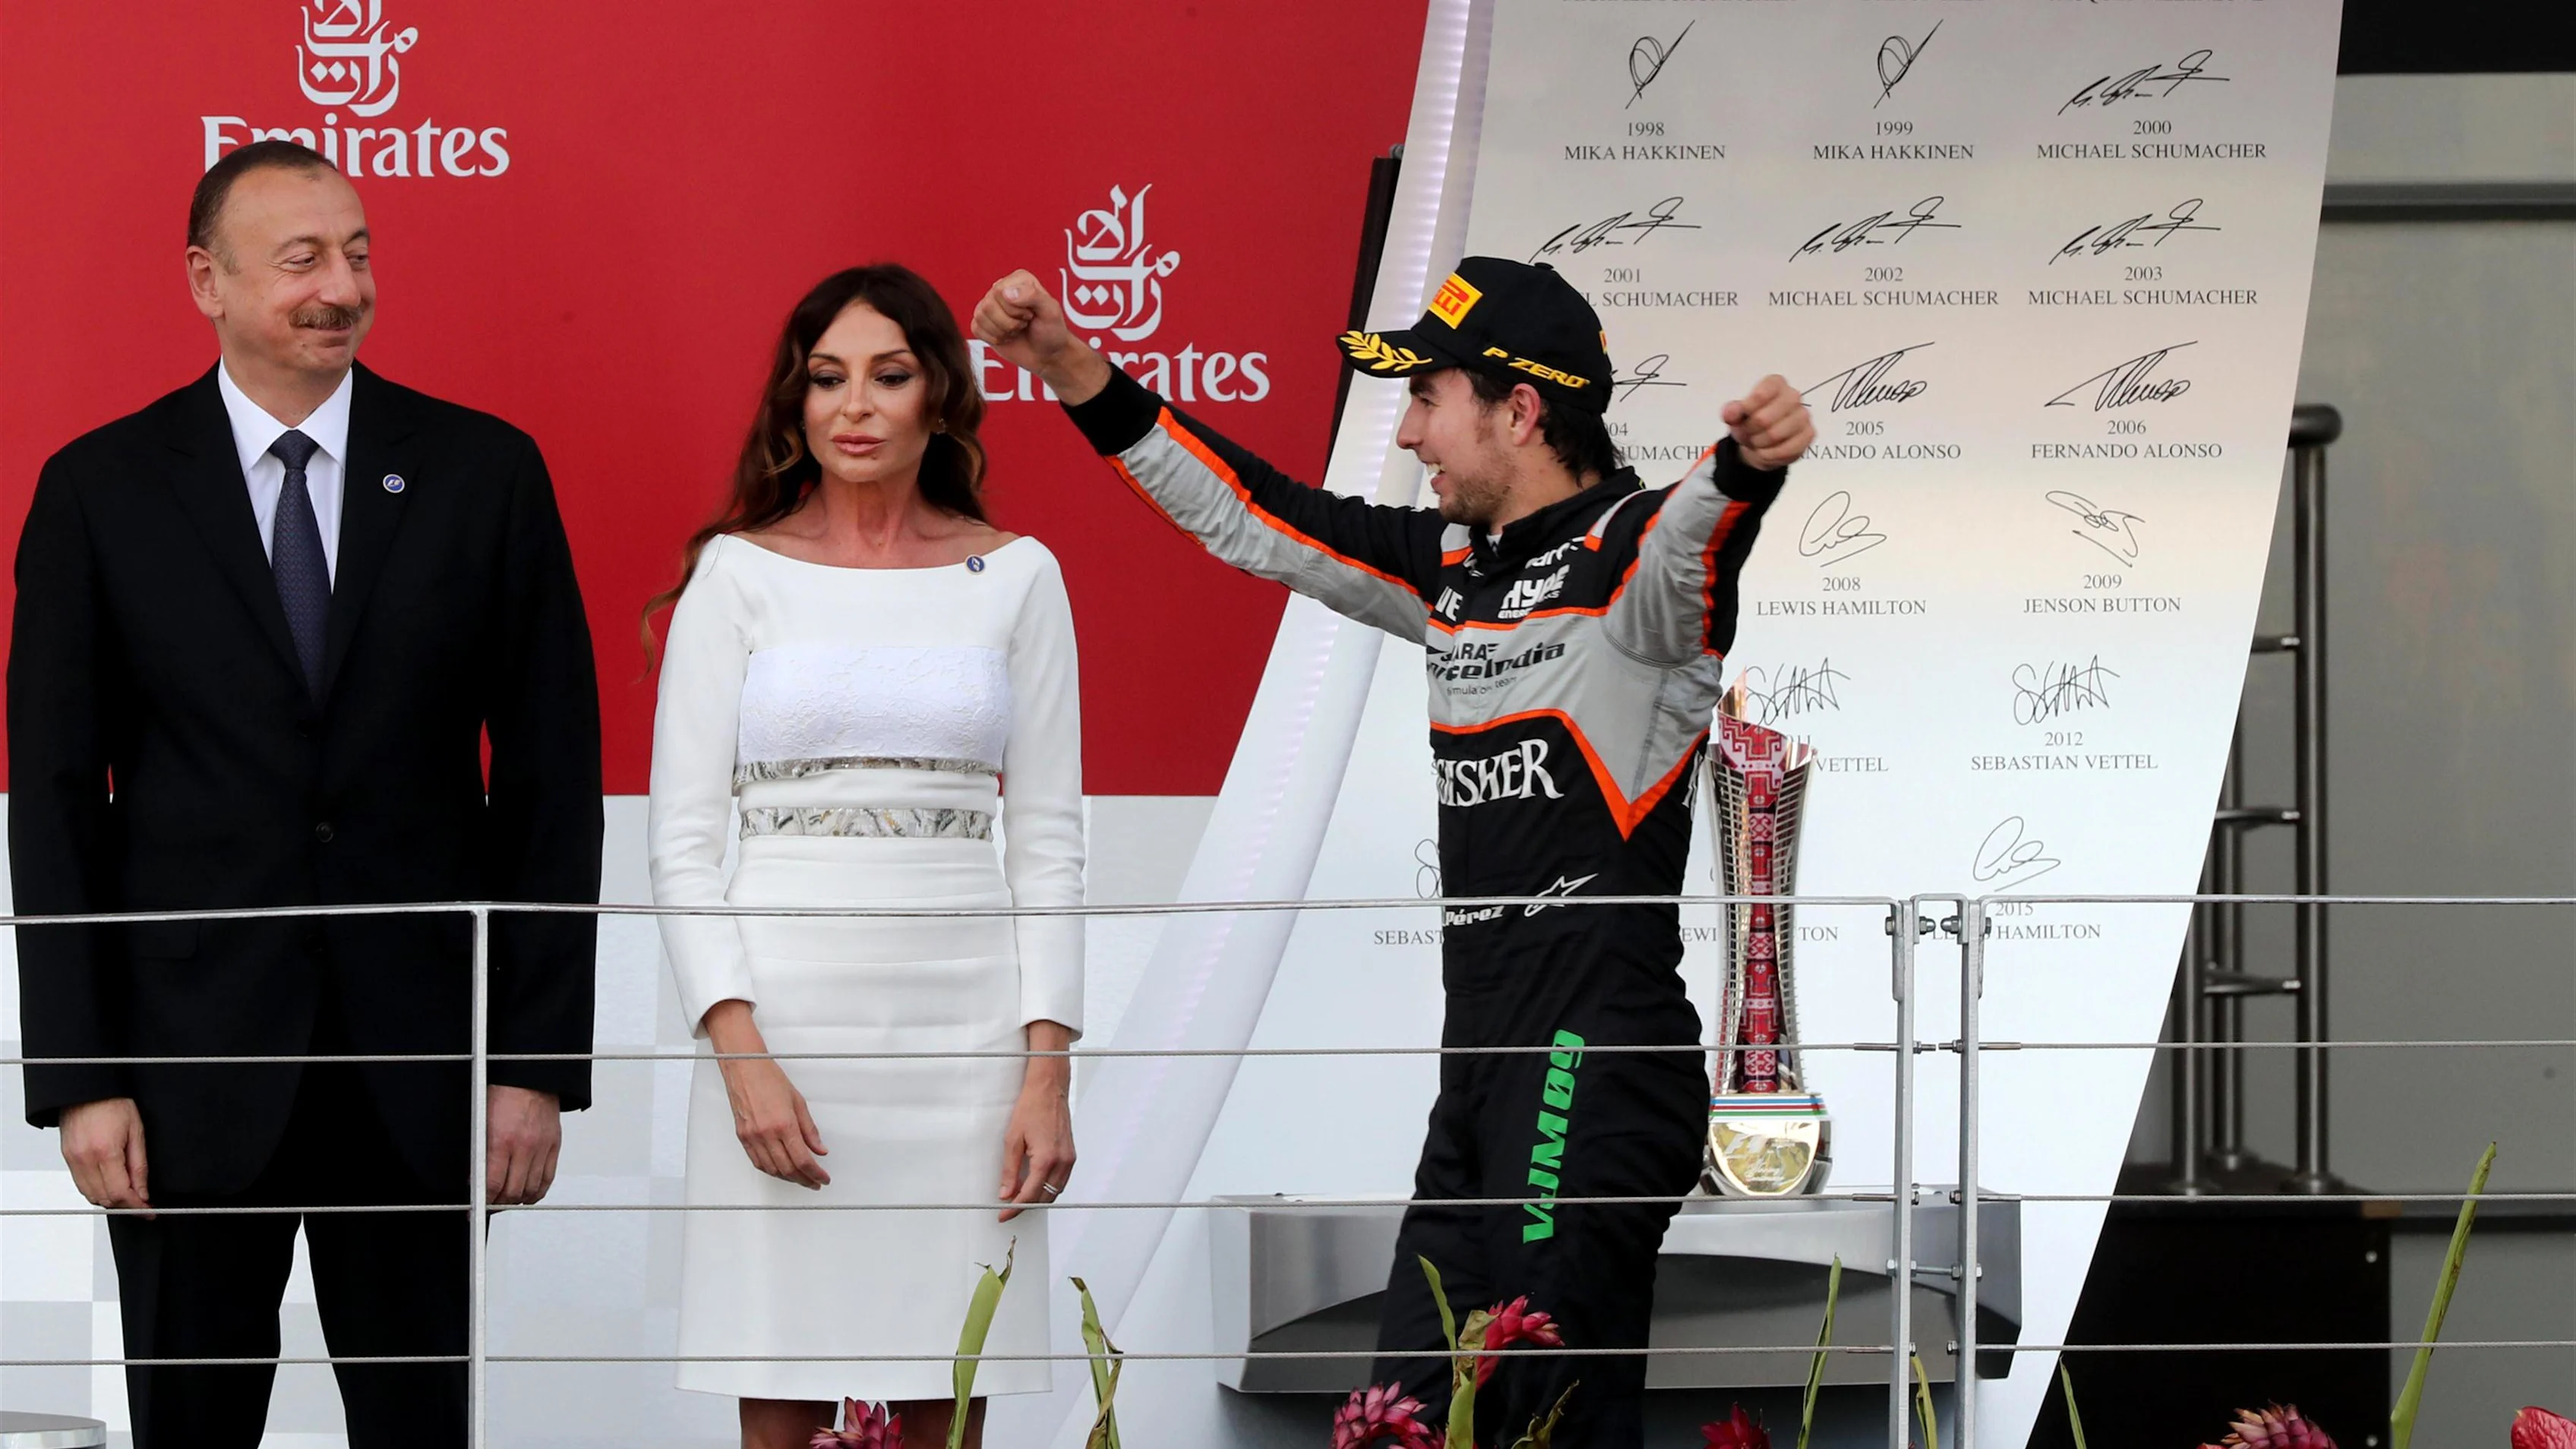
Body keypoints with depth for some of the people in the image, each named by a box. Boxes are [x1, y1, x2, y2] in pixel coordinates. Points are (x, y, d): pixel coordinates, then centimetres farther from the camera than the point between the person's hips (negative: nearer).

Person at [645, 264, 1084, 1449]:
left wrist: (1047, 1070, -3)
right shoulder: (738, 572, 4)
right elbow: (683, 836, 1)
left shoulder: (1015, 577, 7)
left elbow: (1049, 840, 7)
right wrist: (741, 1055, -12)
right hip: (784, 1012, -1)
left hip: (964, 1021, 1)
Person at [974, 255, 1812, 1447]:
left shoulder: (1629, 555, -8)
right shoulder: (1451, 567, 16)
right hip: (1484, 1062, 9)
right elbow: (1248, 517, 23)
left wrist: (1748, 463, -55)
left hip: (1600, 1065, -9)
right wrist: (1071, 367, 21)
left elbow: (1694, 532, -31)